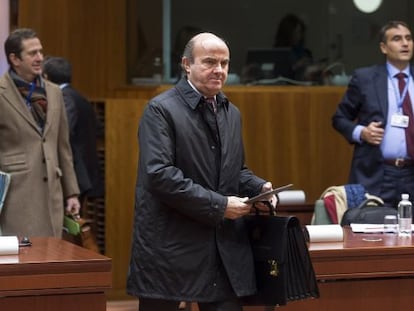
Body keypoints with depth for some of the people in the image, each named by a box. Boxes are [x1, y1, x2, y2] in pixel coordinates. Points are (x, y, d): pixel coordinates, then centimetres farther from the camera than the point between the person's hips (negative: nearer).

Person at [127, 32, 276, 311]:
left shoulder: (232, 113, 16)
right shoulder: (161, 110, -9)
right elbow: (159, 174, -19)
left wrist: (259, 188, 2)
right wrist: (218, 205, -20)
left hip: (224, 247, 6)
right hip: (170, 246, -6)